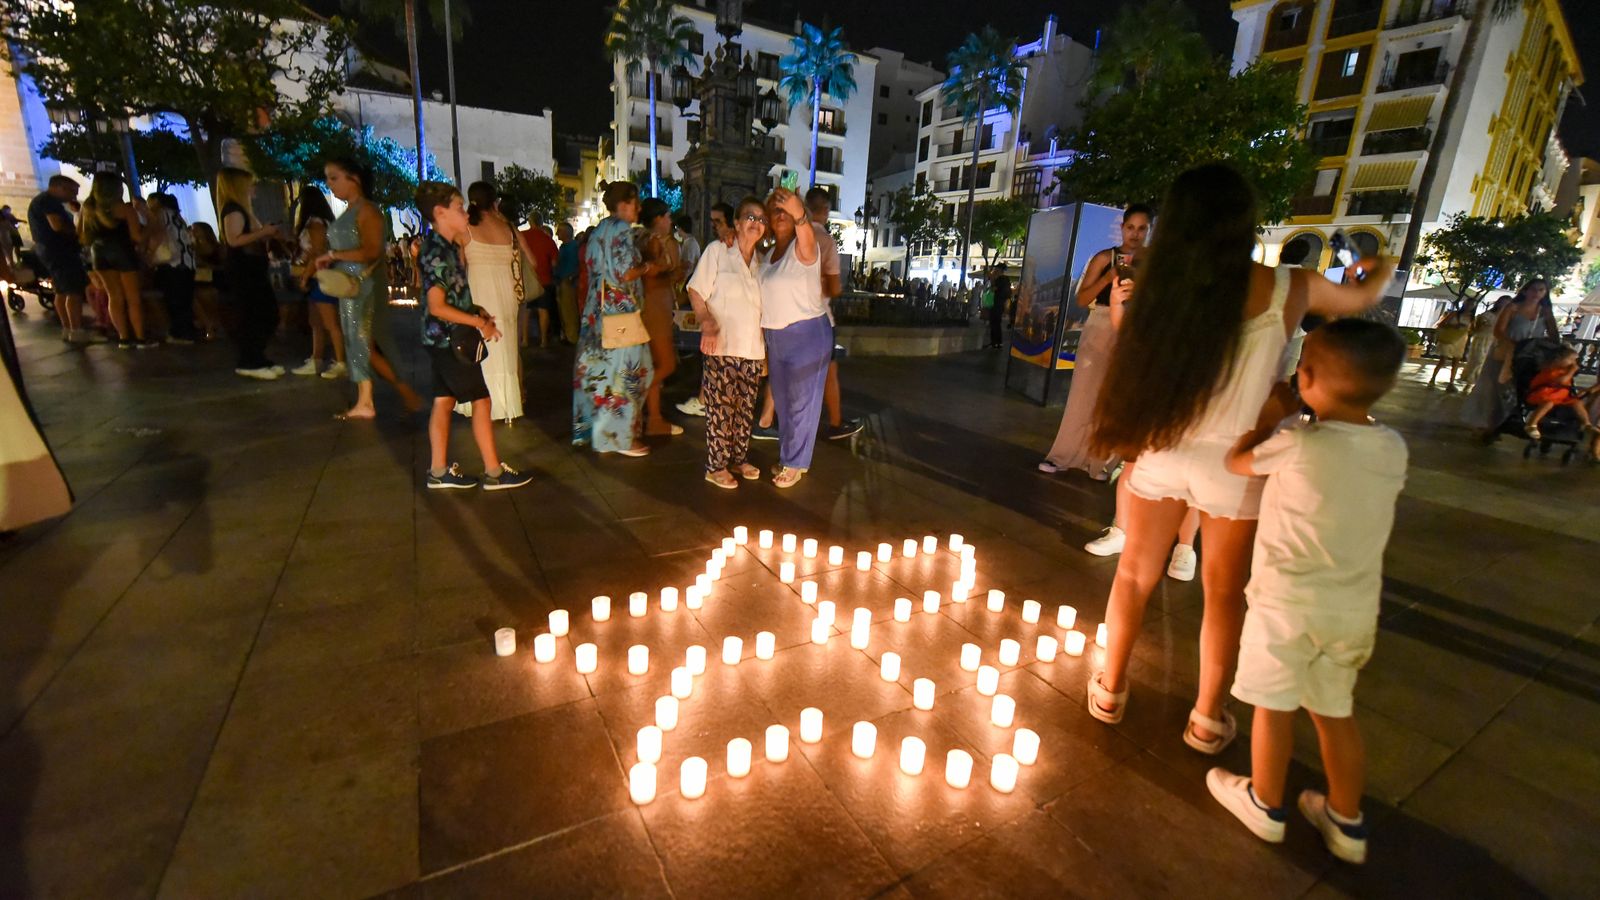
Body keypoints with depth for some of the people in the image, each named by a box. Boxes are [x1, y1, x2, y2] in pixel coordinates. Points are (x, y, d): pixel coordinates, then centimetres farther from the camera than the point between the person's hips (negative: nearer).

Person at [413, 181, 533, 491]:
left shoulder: (446, 248, 12)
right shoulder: (436, 252, -17)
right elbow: (437, 306, -22)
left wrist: (477, 312, 6)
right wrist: (480, 323, -18)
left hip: (445, 340, 10)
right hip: (449, 339, -10)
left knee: (444, 401, 11)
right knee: (482, 401, -5)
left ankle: (439, 471, 17)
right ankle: (494, 472, 1)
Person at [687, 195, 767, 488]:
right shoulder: (717, 251, -1)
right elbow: (696, 292, -4)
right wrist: (707, 324, -18)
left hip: (753, 347, 5)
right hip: (721, 345, -5)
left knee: (745, 407, 9)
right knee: (721, 407, -4)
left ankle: (739, 458, 24)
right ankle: (716, 466, 7)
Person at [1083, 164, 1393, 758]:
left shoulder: (1162, 287, -9)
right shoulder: (1288, 289, -8)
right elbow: (1361, 298, 14)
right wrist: (1377, 271, 39)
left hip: (1160, 456, 1)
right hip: (1232, 464, -1)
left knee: (1135, 574, 17)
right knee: (1224, 593, 16)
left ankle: (1109, 689, 31)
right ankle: (1208, 718, 30)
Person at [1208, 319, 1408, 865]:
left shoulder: (1297, 445, -20)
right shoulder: (1394, 450, -3)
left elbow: (1237, 462, -2)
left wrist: (1269, 417, 9)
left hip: (1287, 602, -5)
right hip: (1356, 608, 6)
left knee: (1275, 705, 12)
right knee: (1336, 711, 21)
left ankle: (1265, 805, 30)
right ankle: (1346, 823, 36)